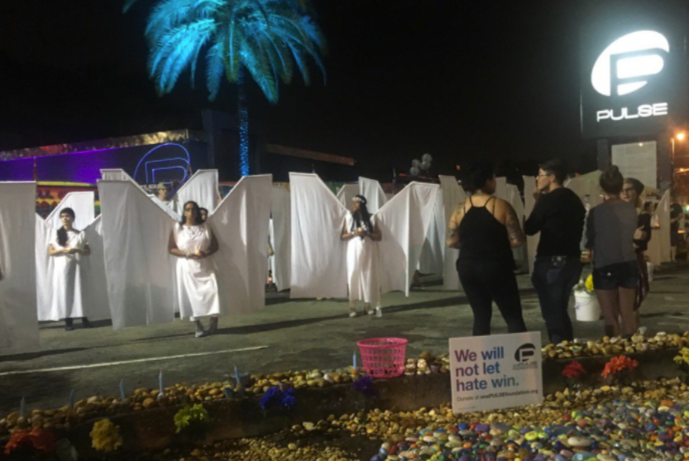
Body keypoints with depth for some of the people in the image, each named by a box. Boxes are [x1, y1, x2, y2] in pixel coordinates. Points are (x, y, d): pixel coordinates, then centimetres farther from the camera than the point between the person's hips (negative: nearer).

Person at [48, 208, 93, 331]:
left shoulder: (80, 234, 7)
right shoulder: (56, 234, 6)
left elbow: (88, 251, 5)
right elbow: (50, 252, 1)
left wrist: (77, 250, -14)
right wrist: (64, 250, -15)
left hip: (77, 267, 0)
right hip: (62, 268, 0)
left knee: (80, 292, -2)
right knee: (64, 293, -3)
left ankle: (83, 318, 4)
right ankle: (68, 321, 2)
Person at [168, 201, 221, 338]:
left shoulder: (205, 226, 8)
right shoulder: (177, 228, 2)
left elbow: (215, 245, 8)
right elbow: (171, 248, 0)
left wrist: (206, 253, -13)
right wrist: (187, 254, -15)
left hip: (205, 266, 1)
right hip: (187, 267, -1)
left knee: (211, 291, -12)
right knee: (191, 295, -3)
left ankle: (213, 324, -5)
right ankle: (198, 326, 5)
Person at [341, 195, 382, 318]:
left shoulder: (371, 218, 1)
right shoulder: (349, 218, 3)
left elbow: (379, 237, 2)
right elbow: (342, 236, 3)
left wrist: (367, 234, -15)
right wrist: (353, 233, -14)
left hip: (368, 251, 0)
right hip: (354, 252, 0)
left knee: (369, 276, 1)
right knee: (353, 276, -4)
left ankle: (368, 305, 12)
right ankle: (352, 306, -1)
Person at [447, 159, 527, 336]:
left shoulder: (460, 210, 1)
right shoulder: (501, 206, -10)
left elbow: (452, 242, 2)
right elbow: (517, 240, -12)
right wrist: (499, 242, 8)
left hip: (467, 268, 4)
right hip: (496, 267, -4)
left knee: (481, 316, 13)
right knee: (513, 317, 6)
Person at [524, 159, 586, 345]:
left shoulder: (548, 199, -12)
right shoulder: (574, 199, 12)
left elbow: (530, 229, -6)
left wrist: (538, 201, 2)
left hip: (552, 262, -8)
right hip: (572, 260, 9)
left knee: (553, 314, -1)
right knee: (560, 312, 20)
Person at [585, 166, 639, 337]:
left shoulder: (597, 212, -13)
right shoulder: (631, 209, -2)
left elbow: (589, 242, -1)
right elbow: (632, 234, 11)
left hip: (605, 267, -4)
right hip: (629, 265, 4)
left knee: (611, 318, 5)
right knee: (628, 315, 13)